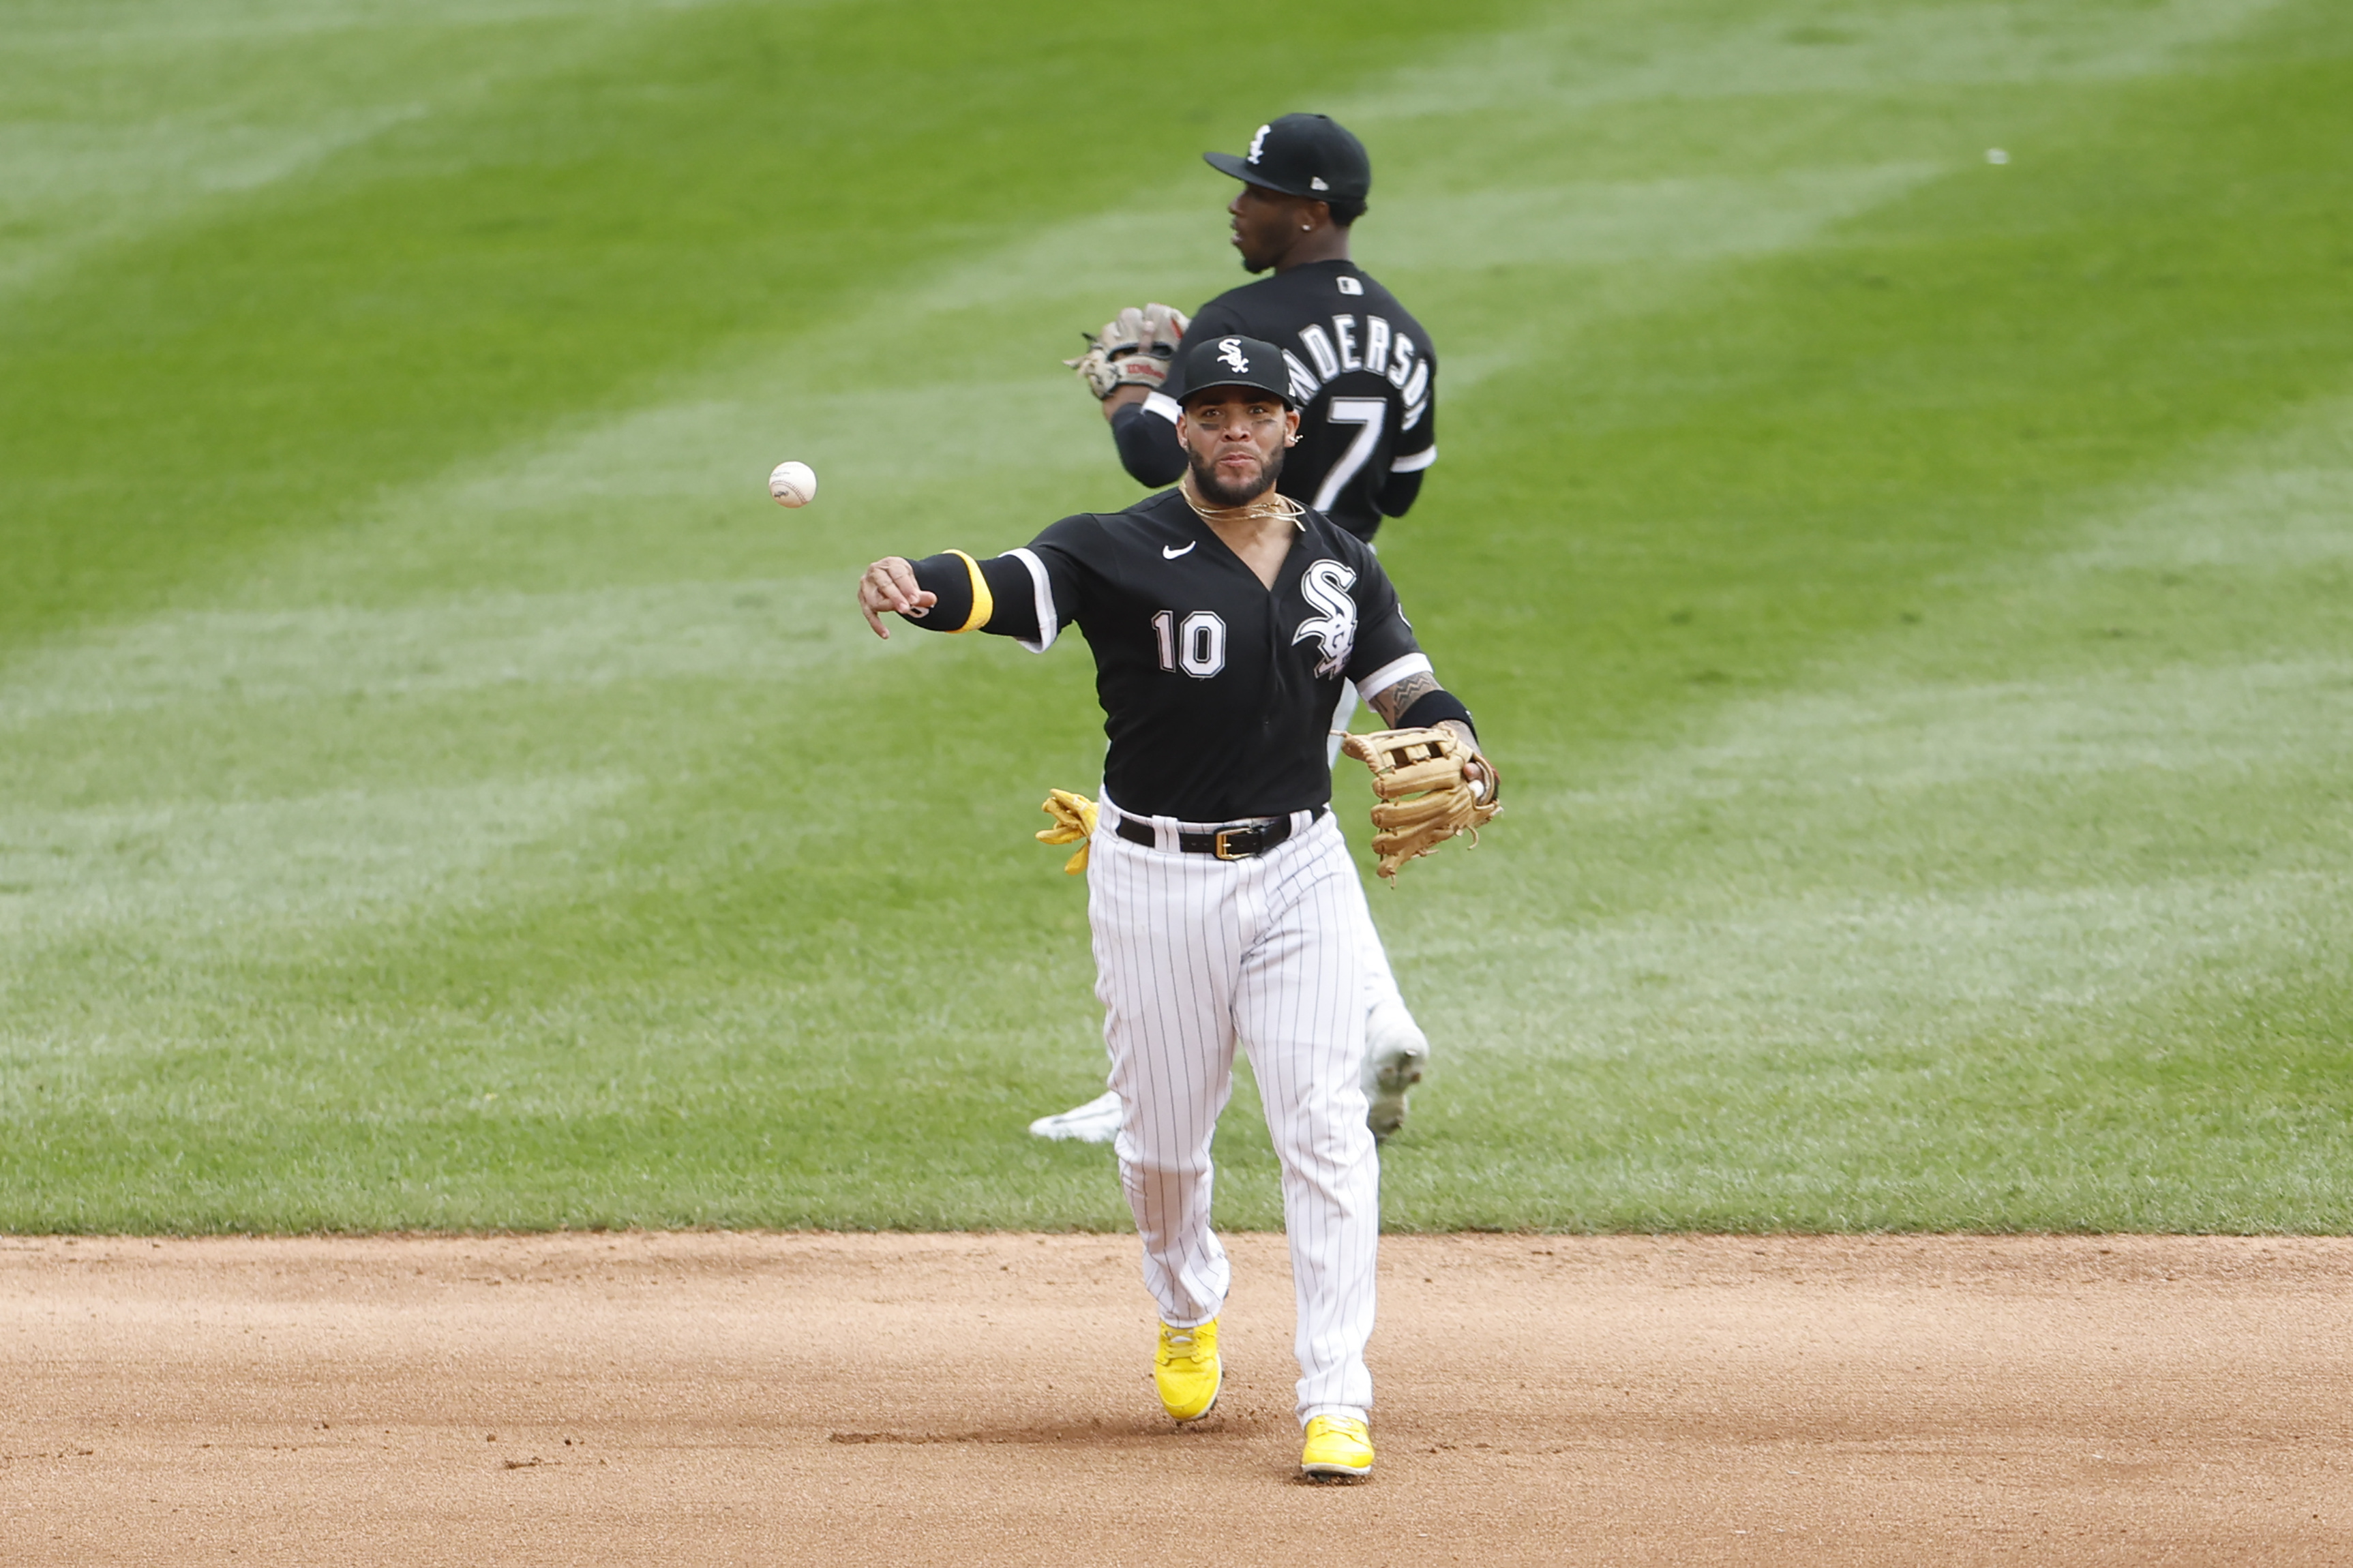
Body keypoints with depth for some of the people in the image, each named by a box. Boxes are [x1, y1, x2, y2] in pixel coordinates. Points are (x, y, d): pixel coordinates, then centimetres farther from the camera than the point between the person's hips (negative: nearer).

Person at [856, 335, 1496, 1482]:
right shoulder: (1122, 552, -8)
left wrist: (1456, 748, -16)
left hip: (1299, 872, 2)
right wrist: (918, 587, -47)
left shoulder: (1339, 563, 5)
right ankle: (1188, 1313, 42)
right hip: (1153, 878, -2)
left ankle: (1335, 1403, -10)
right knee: (1161, 1139, 10)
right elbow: (1010, 588, -25)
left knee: (1324, 1130, -10)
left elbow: (1406, 687, 8)